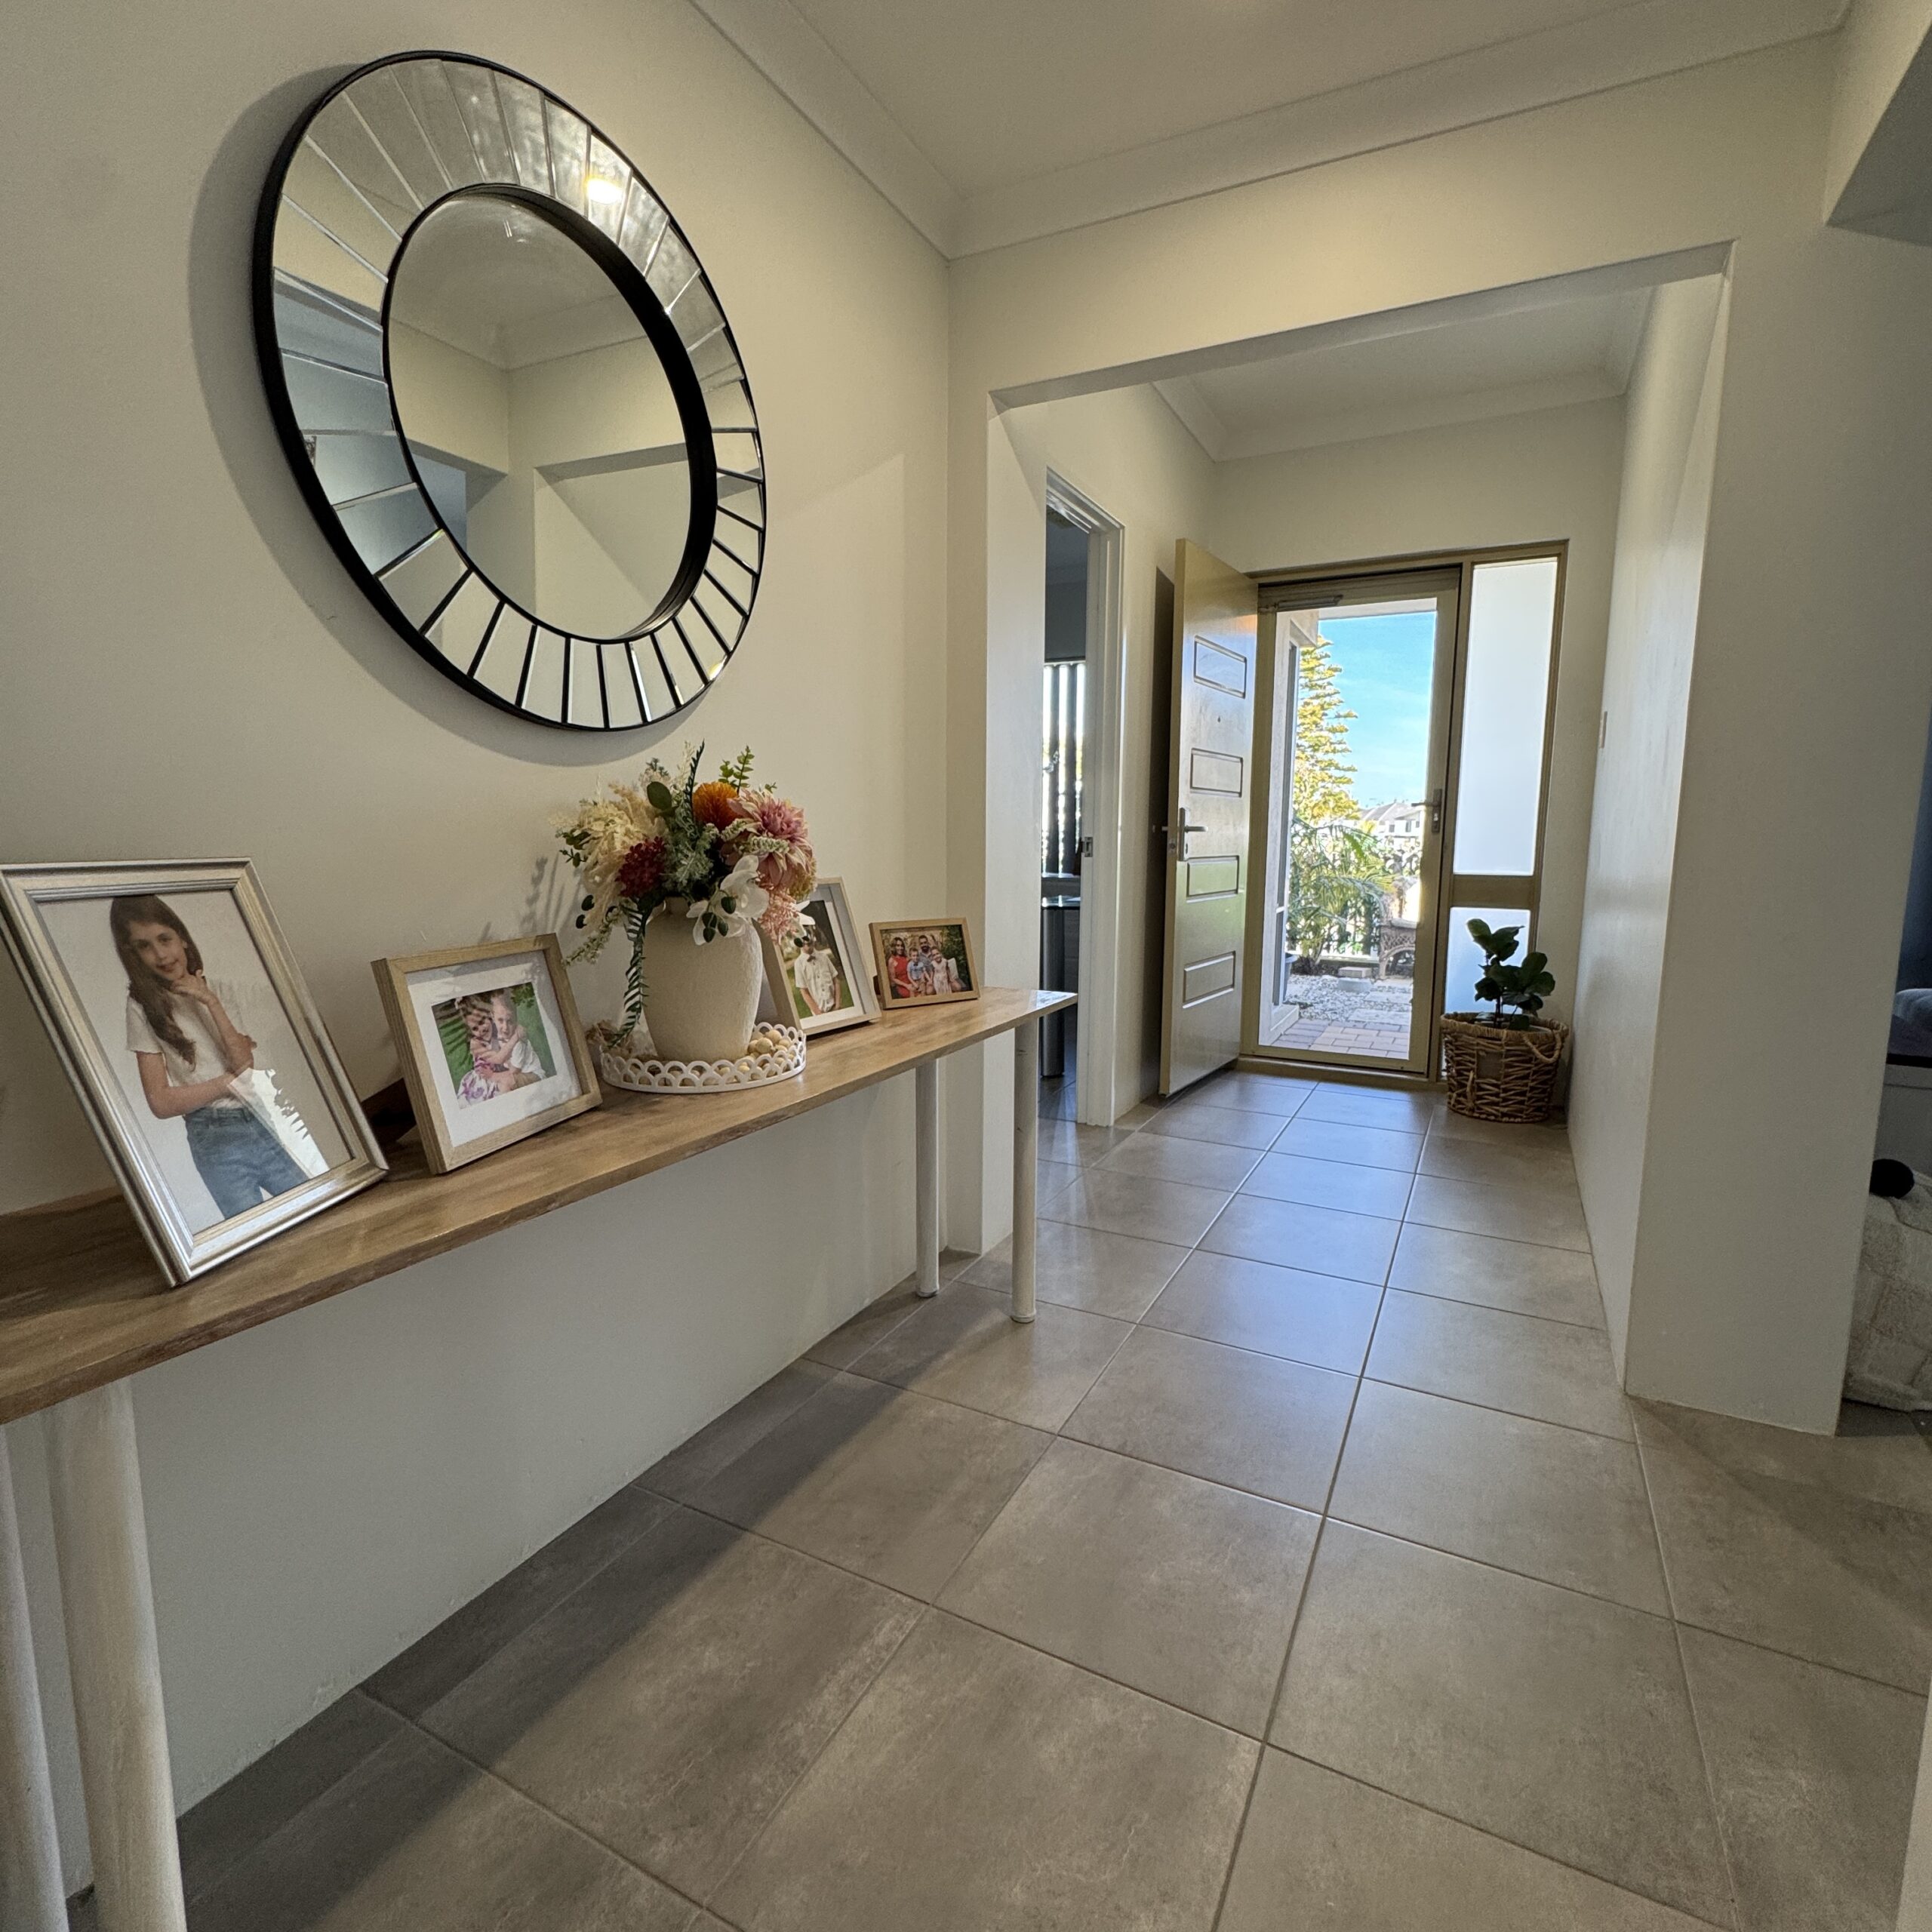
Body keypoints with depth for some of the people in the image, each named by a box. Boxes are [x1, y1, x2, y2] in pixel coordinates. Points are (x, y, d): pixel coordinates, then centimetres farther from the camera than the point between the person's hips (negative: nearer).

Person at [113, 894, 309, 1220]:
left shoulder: (217, 990, 9)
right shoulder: (142, 1007, 0)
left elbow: (245, 1064, -7)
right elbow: (161, 1103, -6)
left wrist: (210, 1003, -11)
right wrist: (235, 1077, -6)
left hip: (265, 1122, 3)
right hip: (216, 1138, -3)